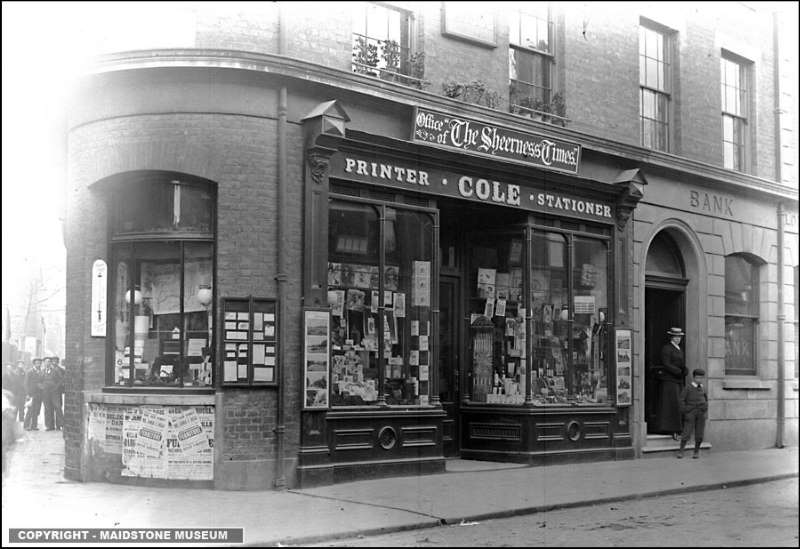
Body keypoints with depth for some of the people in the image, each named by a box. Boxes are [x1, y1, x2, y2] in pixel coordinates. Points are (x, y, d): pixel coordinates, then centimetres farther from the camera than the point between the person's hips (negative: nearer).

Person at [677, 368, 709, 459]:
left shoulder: (702, 389, 13)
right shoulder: (688, 388, -1)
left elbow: (706, 400, 24)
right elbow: (681, 400, -2)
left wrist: (706, 410, 13)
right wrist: (685, 411, -7)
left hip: (701, 413, 4)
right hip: (690, 412, -4)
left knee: (699, 433, 3)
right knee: (687, 432, -7)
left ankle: (696, 451, 14)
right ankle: (681, 450, 4)